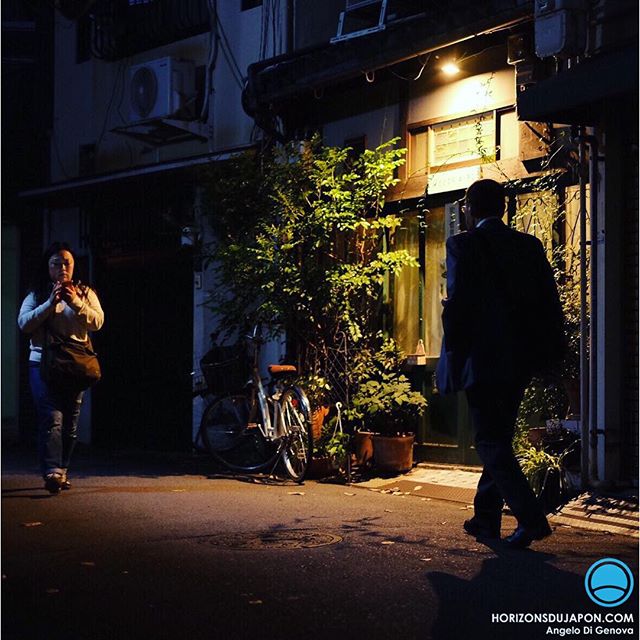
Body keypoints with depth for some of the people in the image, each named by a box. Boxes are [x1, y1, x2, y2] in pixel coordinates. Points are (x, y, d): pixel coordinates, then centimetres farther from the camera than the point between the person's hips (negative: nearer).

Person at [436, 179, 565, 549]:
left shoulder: (462, 245, -8)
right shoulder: (531, 246, 9)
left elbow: (457, 304, -13)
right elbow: (550, 304, 8)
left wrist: (453, 356, -4)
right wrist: (549, 354, 14)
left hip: (481, 359, -6)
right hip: (520, 360, 6)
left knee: (491, 442, -2)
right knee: (499, 438, 16)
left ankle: (531, 518, -14)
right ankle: (486, 518, 24)